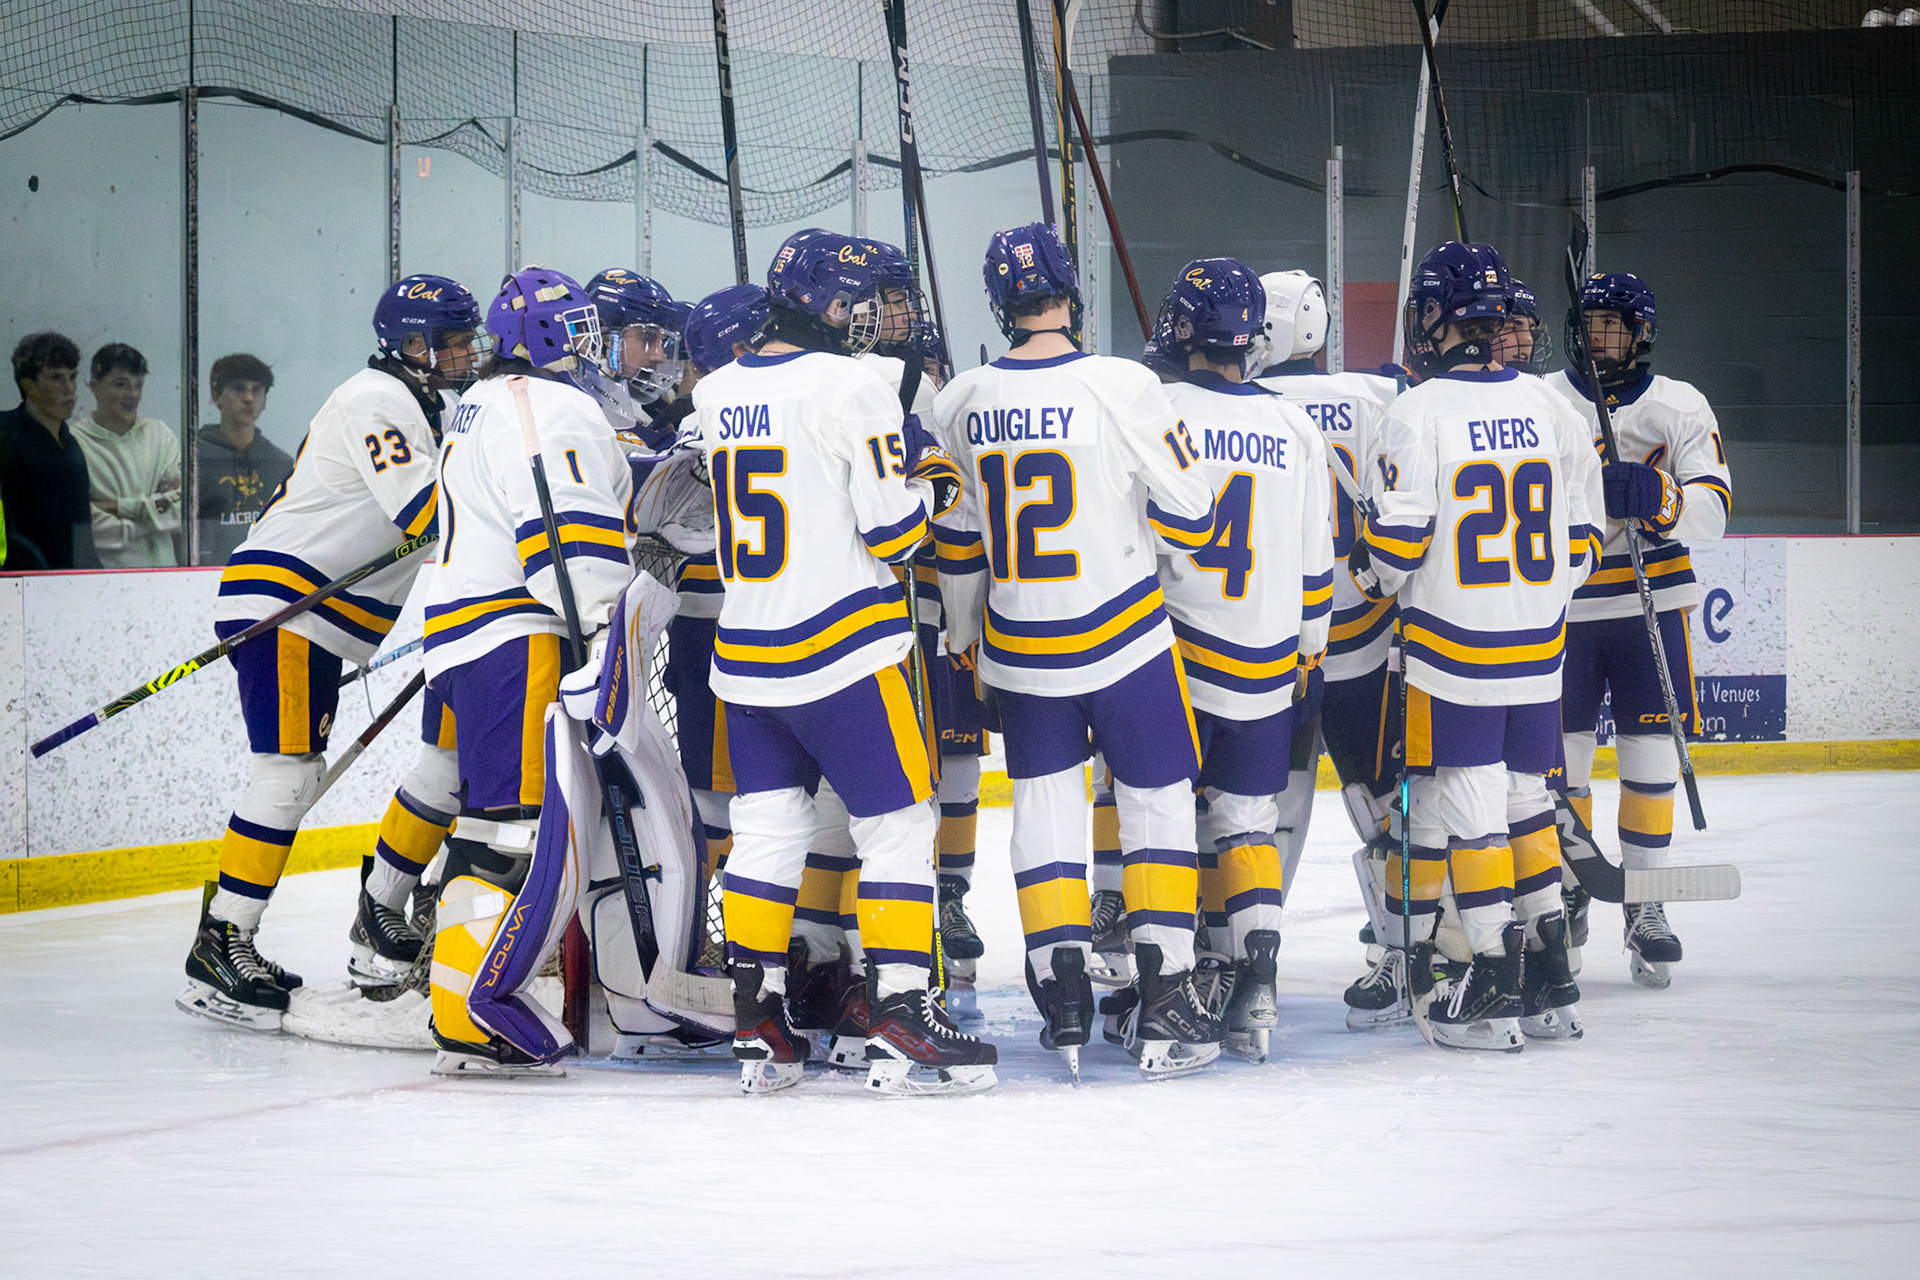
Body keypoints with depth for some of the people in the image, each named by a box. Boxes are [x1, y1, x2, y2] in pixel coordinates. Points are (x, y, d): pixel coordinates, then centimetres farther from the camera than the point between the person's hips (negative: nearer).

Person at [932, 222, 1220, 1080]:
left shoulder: (961, 405, -2)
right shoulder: (1120, 387, -15)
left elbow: (956, 538, 9)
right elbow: (1188, 515, -10)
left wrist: (963, 637, 23)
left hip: (1020, 651, 3)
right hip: (1124, 638, -3)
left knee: (1045, 802, 14)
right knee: (1156, 800, 7)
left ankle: (1064, 1001, 9)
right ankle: (1162, 1001, 1)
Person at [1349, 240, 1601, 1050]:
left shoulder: (1419, 414, -11)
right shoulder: (1552, 412, 6)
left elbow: (1397, 538, -13)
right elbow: (1579, 541, 10)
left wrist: (1369, 575, 9)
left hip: (1452, 650, -5)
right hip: (1537, 652, 5)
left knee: (1467, 809, -1)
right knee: (1526, 801, 14)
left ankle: (1493, 990, -2)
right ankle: (1552, 986, 16)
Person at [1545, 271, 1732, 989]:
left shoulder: (1680, 407, 1)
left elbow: (1712, 509, -8)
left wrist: (1656, 498, -27)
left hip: (1650, 605, 0)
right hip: (1561, 609, 0)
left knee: (1651, 756, -1)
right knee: (1560, 756, 3)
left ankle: (1644, 903, 9)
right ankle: (1566, 895, 20)